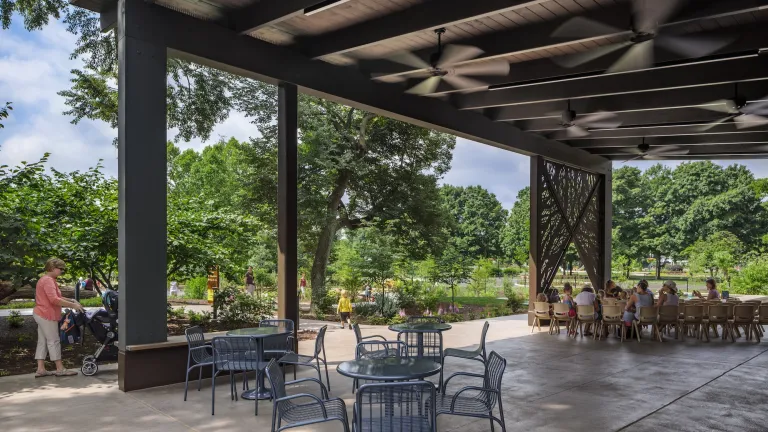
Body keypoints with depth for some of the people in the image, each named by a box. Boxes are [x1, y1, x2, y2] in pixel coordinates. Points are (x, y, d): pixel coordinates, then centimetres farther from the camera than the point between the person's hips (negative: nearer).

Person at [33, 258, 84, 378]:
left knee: (42, 342, 10)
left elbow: (56, 297, 19)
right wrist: (73, 305, -23)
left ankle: (40, 369, 12)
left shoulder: (46, 280, 17)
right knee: (54, 341, -5)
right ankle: (60, 369, 0)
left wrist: (71, 301, 8)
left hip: (42, 315, 11)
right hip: (47, 315, -11)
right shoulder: (48, 280, -17)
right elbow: (54, 300, -27)